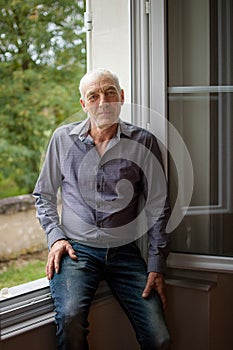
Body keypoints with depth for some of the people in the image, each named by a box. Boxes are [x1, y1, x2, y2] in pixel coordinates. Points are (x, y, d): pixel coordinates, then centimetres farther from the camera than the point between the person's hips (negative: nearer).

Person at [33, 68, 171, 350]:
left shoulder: (143, 143, 4)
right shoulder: (63, 138, 7)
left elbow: (158, 207, 5)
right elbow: (44, 194, 16)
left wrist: (157, 265, 0)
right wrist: (55, 237, 0)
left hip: (124, 251, 1)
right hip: (76, 248, 0)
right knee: (70, 317, -30)